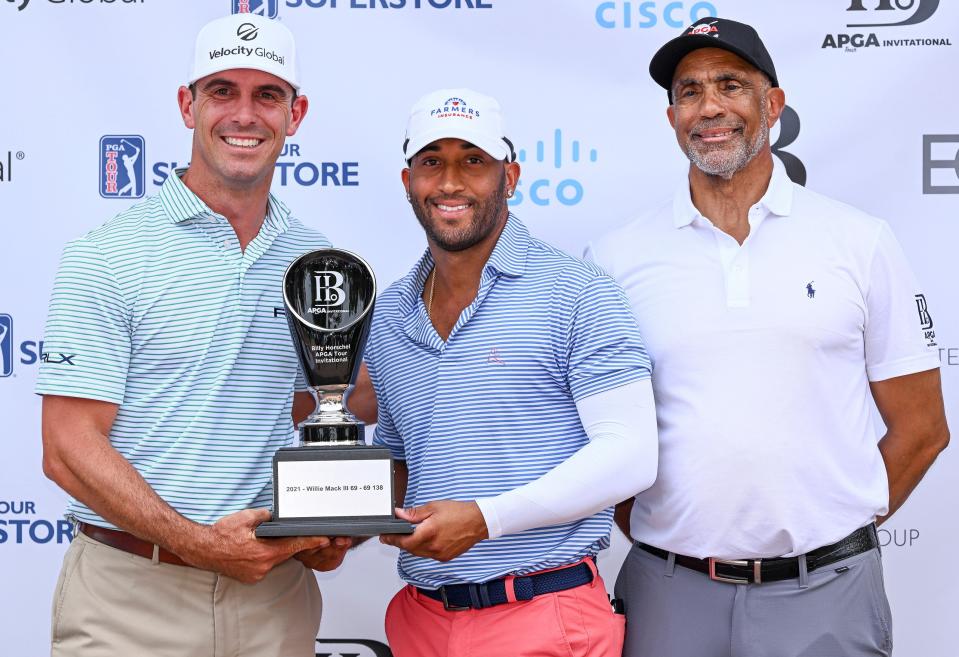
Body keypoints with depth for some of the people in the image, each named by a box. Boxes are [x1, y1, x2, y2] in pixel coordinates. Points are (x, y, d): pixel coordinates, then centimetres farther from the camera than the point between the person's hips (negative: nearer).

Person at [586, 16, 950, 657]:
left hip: (824, 591, 0)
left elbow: (921, 428, 5)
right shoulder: (615, 259, 1)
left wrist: (835, 533, 2)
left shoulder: (861, 242, 1)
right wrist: (651, 537, 0)